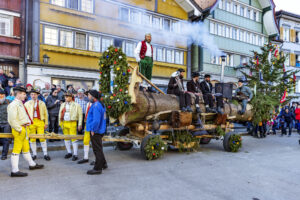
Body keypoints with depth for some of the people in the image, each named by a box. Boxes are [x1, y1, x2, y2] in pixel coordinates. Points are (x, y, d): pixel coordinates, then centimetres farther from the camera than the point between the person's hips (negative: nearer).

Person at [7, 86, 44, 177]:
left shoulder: (20, 104, 16)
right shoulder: (13, 104, -14)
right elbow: (12, 120, -22)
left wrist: (26, 127, 9)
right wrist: (19, 129, -20)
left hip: (25, 128, 10)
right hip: (19, 130, -10)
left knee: (26, 148, 20)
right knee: (17, 149, -3)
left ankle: (32, 164, 34)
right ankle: (14, 171, 4)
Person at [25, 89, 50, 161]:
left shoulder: (42, 103, 11)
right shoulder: (27, 103, 10)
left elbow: (45, 113, 10)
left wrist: (46, 123, 5)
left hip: (40, 122, -1)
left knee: (42, 138, -4)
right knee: (32, 139, 4)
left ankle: (45, 154, 5)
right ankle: (34, 154, 17)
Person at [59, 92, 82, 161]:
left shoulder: (76, 105, -4)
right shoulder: (62, 105, 13)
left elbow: (80, 115, -5)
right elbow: (60, 114, 19)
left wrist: (80, 124, -8)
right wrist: (60, 122, 13)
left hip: (72, 123, -6)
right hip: (64, 123, 6)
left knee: (73, 138, -7)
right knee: (66, 138, 13)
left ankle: (75, 155, 2)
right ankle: (69, 152, 28)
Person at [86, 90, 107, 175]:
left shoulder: (96, 106, -20)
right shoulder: (100, 104, 12)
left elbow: (96, 120, -29)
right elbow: (103, 118, 20)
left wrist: (93, 130, -18)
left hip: (96, 132, -10)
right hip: (99, 131, 10)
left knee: (97, 149, -1)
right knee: (98, 148, 22)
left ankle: (97, 169, 10)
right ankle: (103, 164, 36)